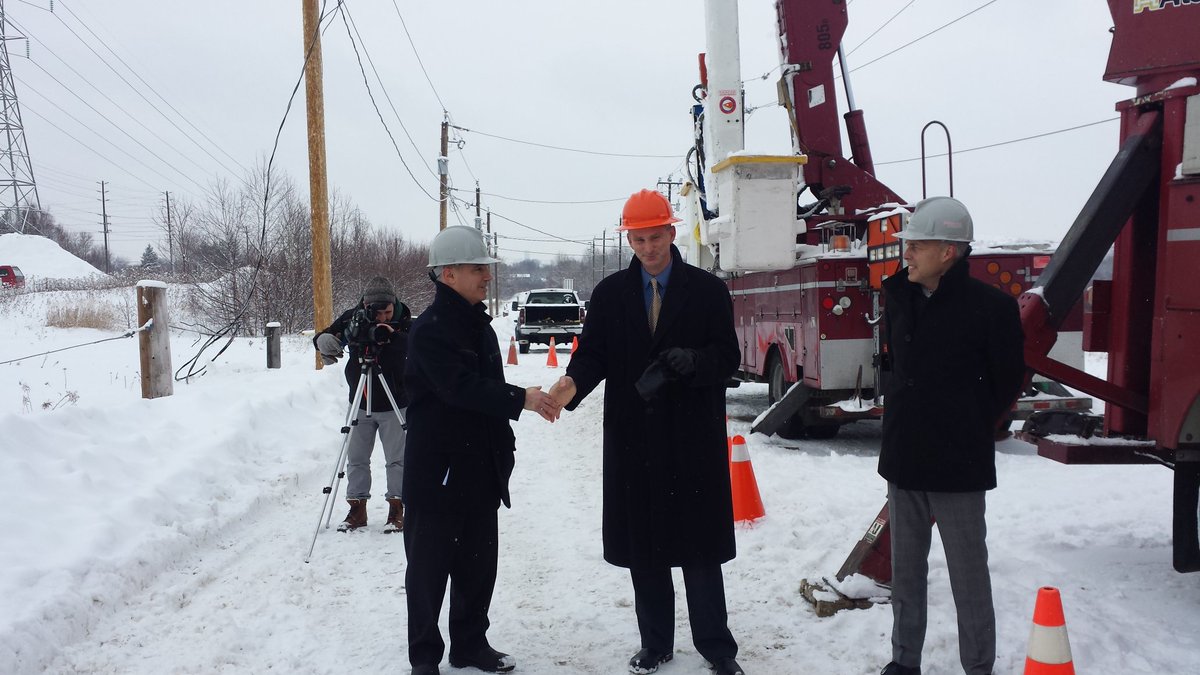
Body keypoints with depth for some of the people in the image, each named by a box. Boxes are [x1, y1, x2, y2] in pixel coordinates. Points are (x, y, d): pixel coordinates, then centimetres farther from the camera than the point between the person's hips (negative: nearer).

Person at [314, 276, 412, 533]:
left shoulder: (403, 322, -13)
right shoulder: (352, 318, -8)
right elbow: (322, 338, -6)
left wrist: (393, 335, -43)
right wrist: (325, 340, -30)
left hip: (394, 405, -2)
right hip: (361, 404, 3)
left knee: (397, 459, 2)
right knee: (356, 458, 8)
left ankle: (397, 509, 14)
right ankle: (357, 509, 18)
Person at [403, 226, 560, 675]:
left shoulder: (481, 325, 12)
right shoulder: (429, 330, -14)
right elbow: (460, 387, -26)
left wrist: (504, 449, 17)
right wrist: (522, 399, -29)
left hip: (481, 470, 7)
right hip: (437, 470, -7)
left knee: (479, 562, 13)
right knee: (429, 566, 4)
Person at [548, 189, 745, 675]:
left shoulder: (708, 290, 2)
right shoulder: (609, 294, 7)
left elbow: (728, 357, -1)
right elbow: (593, 352, 0)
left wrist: (691, 360, -23)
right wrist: (574, 383, -22)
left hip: (693, 439, -2)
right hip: (632, 440, 2)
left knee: (700, 544, 6)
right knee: (643, 546, 10)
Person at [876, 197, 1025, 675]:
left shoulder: (990, 306, -12)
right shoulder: (898, 297, 5)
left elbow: (1007, 383, -2)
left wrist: (965, 429, 2)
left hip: (958, 465, -5)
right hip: (902, 458, 6)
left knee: (968, 574, 5)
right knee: (906, 570, 16)